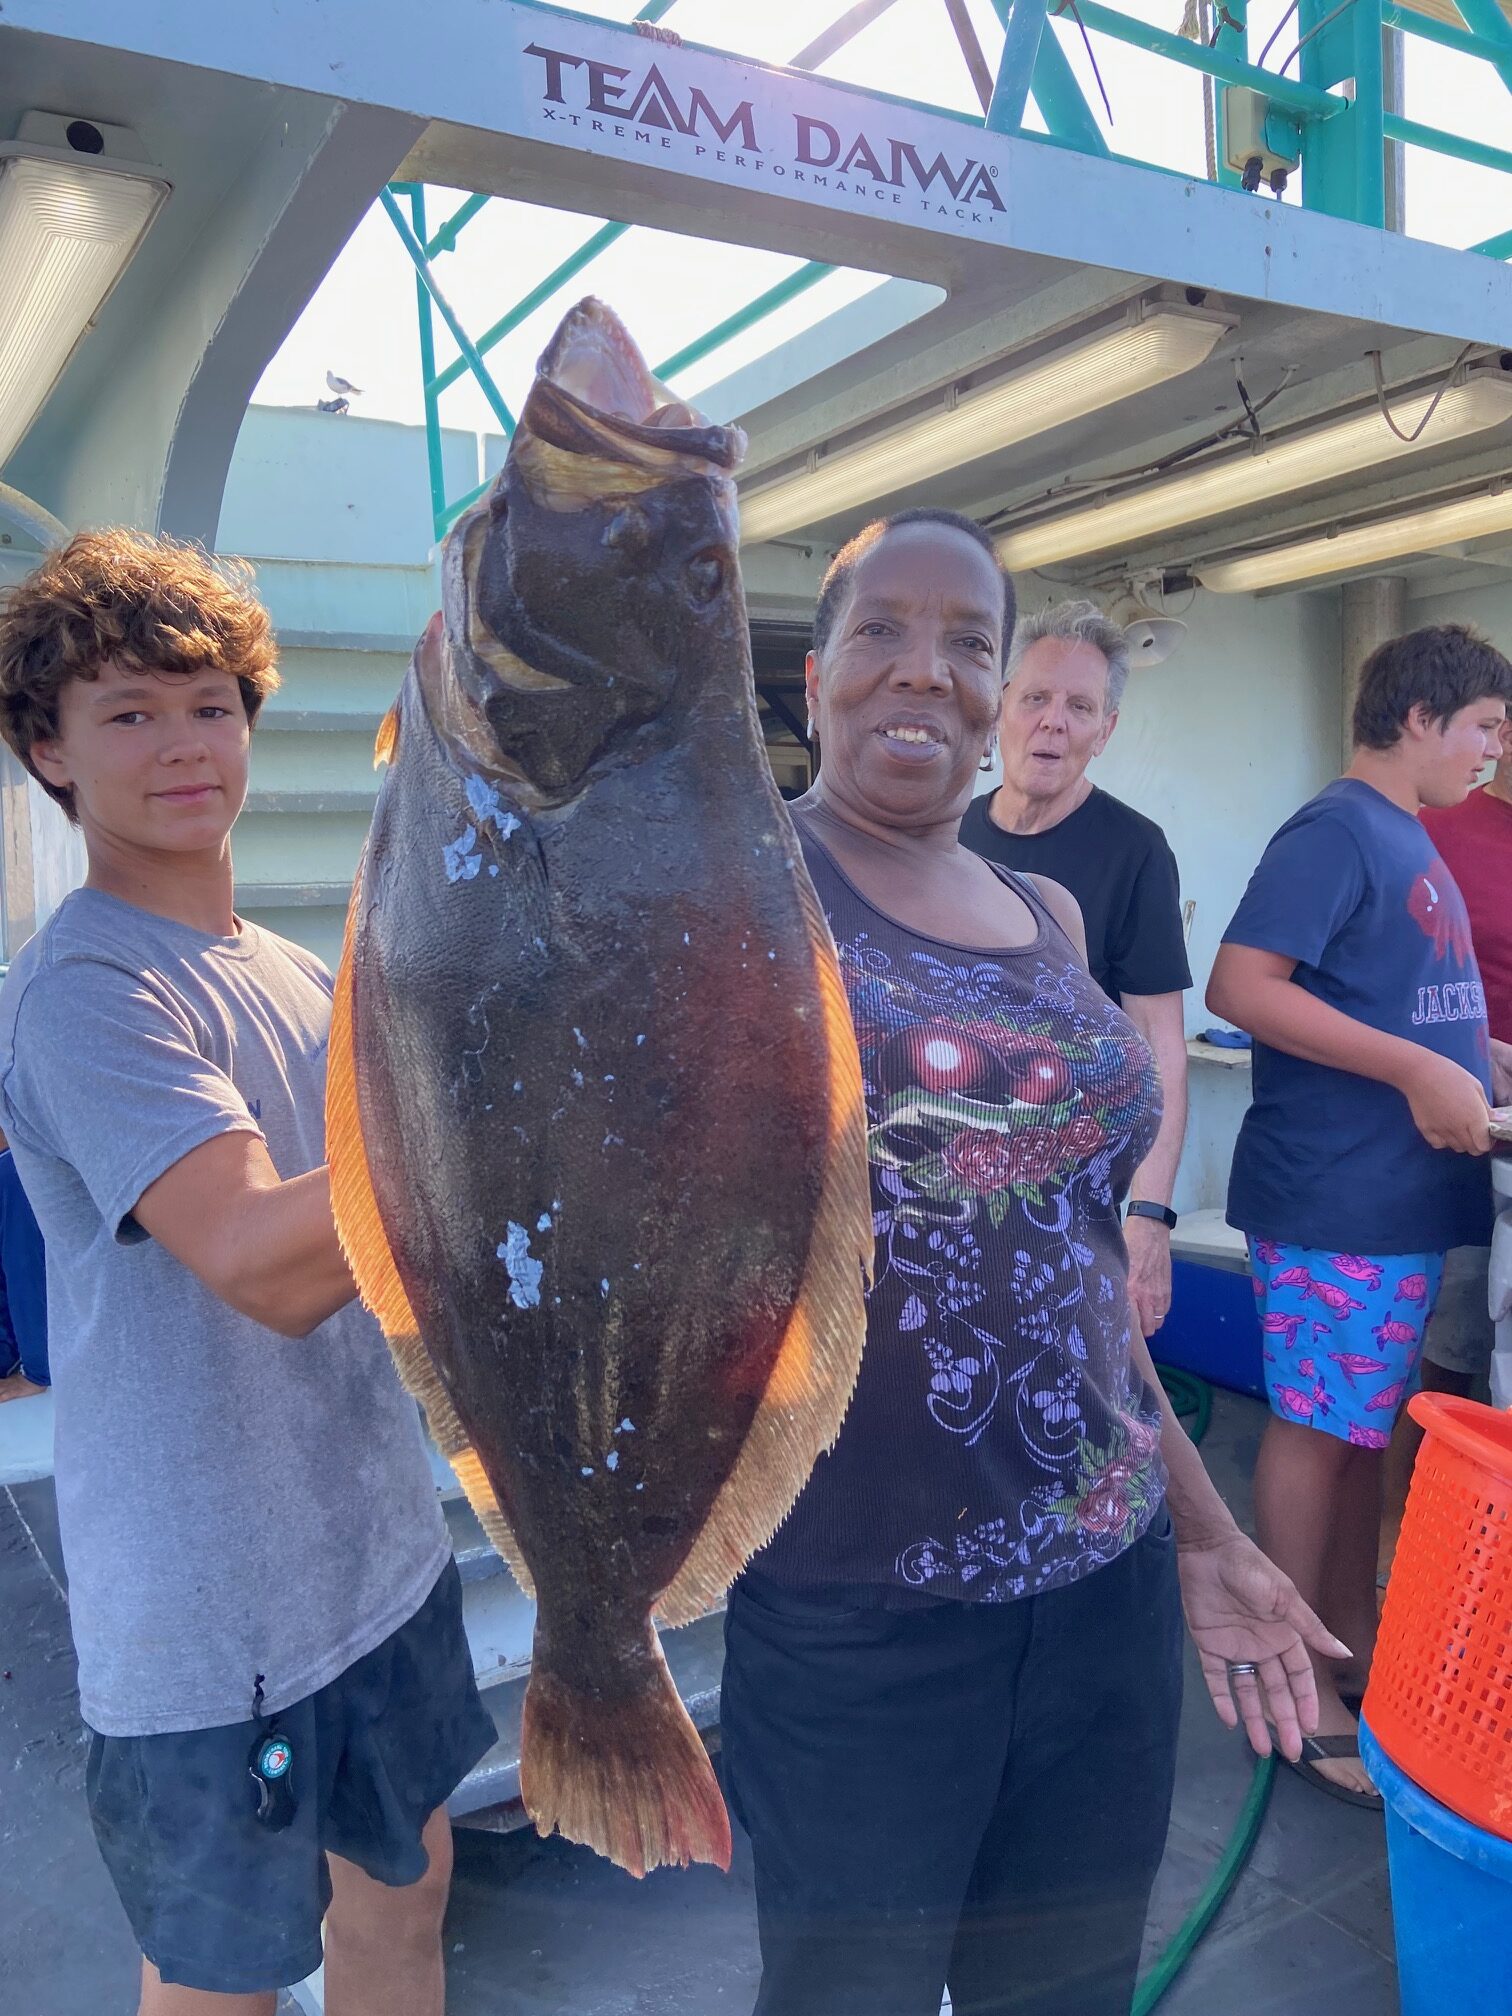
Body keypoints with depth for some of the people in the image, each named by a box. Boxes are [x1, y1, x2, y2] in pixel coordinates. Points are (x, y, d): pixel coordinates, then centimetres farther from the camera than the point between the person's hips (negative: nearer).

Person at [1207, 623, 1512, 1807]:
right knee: (1318, 1429, 1)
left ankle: (1354, 1647, 30)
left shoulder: (1410, 841, 16)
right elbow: (1241, 987, -23)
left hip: (1407, 1192, 9)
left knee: (1369, 1428, 16)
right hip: (1337, 1195, -9)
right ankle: (1299, 1683, 14)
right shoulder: (1336, 832, -13)